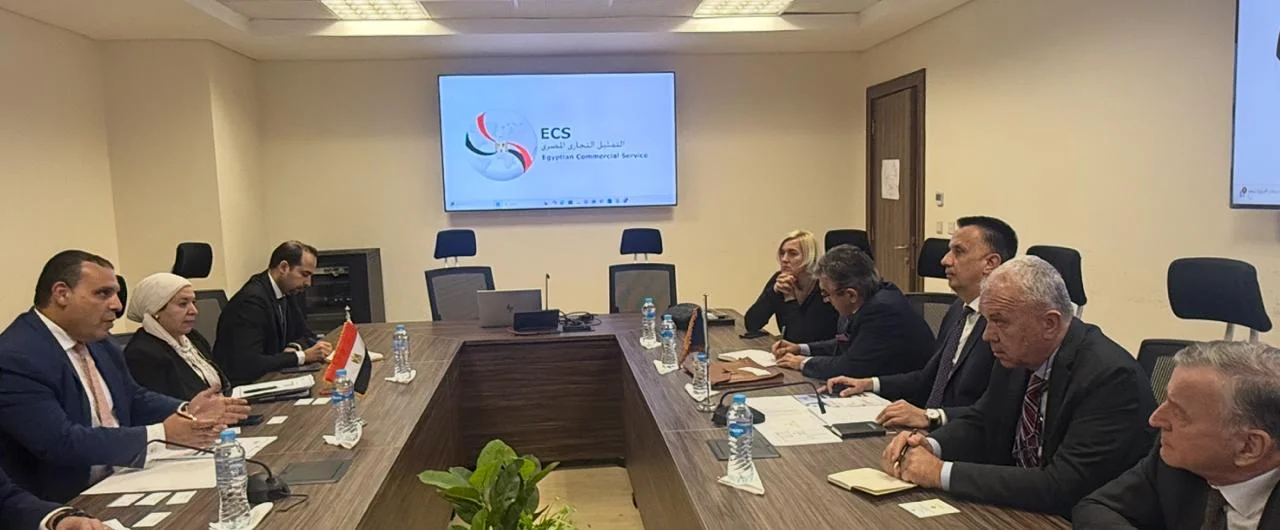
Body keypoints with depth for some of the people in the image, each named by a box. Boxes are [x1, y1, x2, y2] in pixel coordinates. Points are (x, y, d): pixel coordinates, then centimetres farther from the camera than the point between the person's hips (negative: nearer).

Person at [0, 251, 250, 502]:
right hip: (63, 501, -8)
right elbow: (61, 442, -24)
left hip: (120, 477, 8)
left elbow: (134, 400, 15)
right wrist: (161, 433, -23)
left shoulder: (96, 339, 7)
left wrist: (186, 411, -4)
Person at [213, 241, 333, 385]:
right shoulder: (252, 300, -21)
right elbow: (249, 364, -28)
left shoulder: (289, 292, 3)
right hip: (242, 383, -8)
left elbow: (306, 335, 13)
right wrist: (302, 356, -23)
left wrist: (294, 348, -10)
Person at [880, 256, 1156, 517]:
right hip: (1014, 510, 6)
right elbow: (979, 423, 11)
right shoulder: (1017, 358, -2)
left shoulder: (1111, 378, -22)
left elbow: (1060, 488, -27)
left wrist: (942, 473, -25)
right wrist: (930, 446, -10)